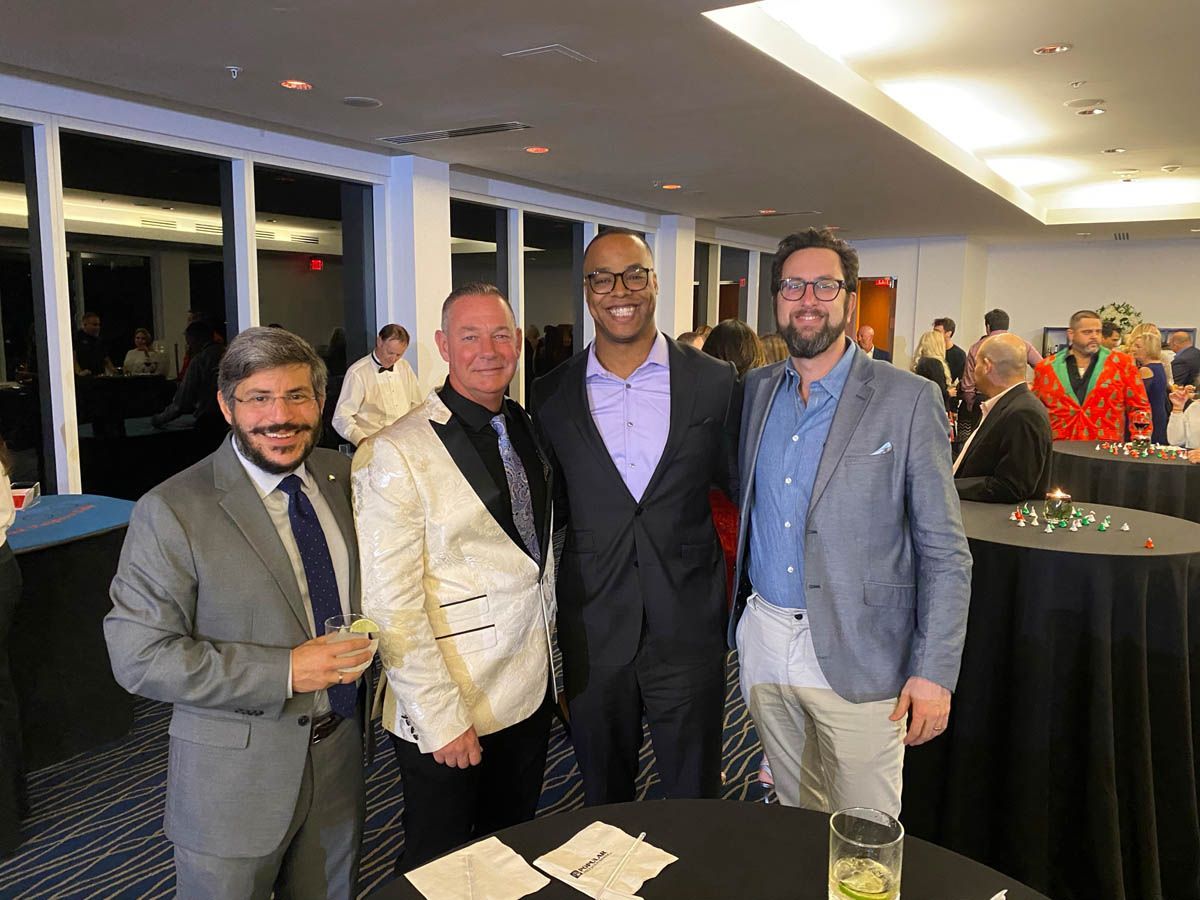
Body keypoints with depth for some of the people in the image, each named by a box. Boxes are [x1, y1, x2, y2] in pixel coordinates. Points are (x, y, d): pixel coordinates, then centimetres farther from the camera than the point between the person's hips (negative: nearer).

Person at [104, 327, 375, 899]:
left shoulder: (341, 475, -1)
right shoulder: (171, 511, -17)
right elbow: (138, 657, -19)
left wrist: (366, 648, -3)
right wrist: (284, 672, -25)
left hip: (342, 749, 5)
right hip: (235, 776, -5)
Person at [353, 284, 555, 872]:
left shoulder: (529, 430, 5)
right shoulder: (396, 455, -17)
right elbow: (391, 607, -18)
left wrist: (549, 647, 13)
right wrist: (440, 718, -17)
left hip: (532, 691, 6)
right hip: (446, 714, -6)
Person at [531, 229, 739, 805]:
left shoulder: (714, 382, -3)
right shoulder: (551, 395, 0)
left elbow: (740, 483, 5)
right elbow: (548, 506, 8)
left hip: (689, 624, -1)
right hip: (592, 628, 2)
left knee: (696, 800, 15)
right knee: (603, 800, 21)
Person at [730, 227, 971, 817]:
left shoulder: (908, 400, -9)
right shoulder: (756, 390, 6)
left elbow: (945, 553, -8)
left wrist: (934, 671, -13)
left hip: (856, 657, -4)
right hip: (763, 640, 4)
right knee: (793, 814, 21)